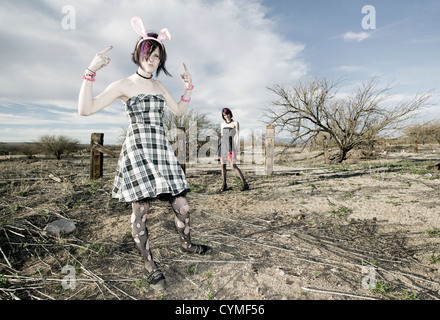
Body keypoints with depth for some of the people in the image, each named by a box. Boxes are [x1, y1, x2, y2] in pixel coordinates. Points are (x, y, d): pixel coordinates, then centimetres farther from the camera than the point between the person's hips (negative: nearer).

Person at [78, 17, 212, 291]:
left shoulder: (159, 86, 17)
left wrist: (189, 86, 14)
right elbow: (86, 109, -9)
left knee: (182, 206, 6)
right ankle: (149, 264, 20)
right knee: (141, 211, 0)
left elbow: (180, 111, 23)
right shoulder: (123, 85, 0)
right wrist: (91, 70, -15)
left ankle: (187, 244, 33)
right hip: (137, 150, -5)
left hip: (162, 150, 5)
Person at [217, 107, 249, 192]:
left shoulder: (235, 123, 1)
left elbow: (237, 135, -3)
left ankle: (244, 183, -5)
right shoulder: (222, 124, 15)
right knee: (223, 165, 4)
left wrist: (236, 146, -14)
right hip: (223, 146, 5)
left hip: (231, 146, -5)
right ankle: (224, 185, 14)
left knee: (233, 166, -12)